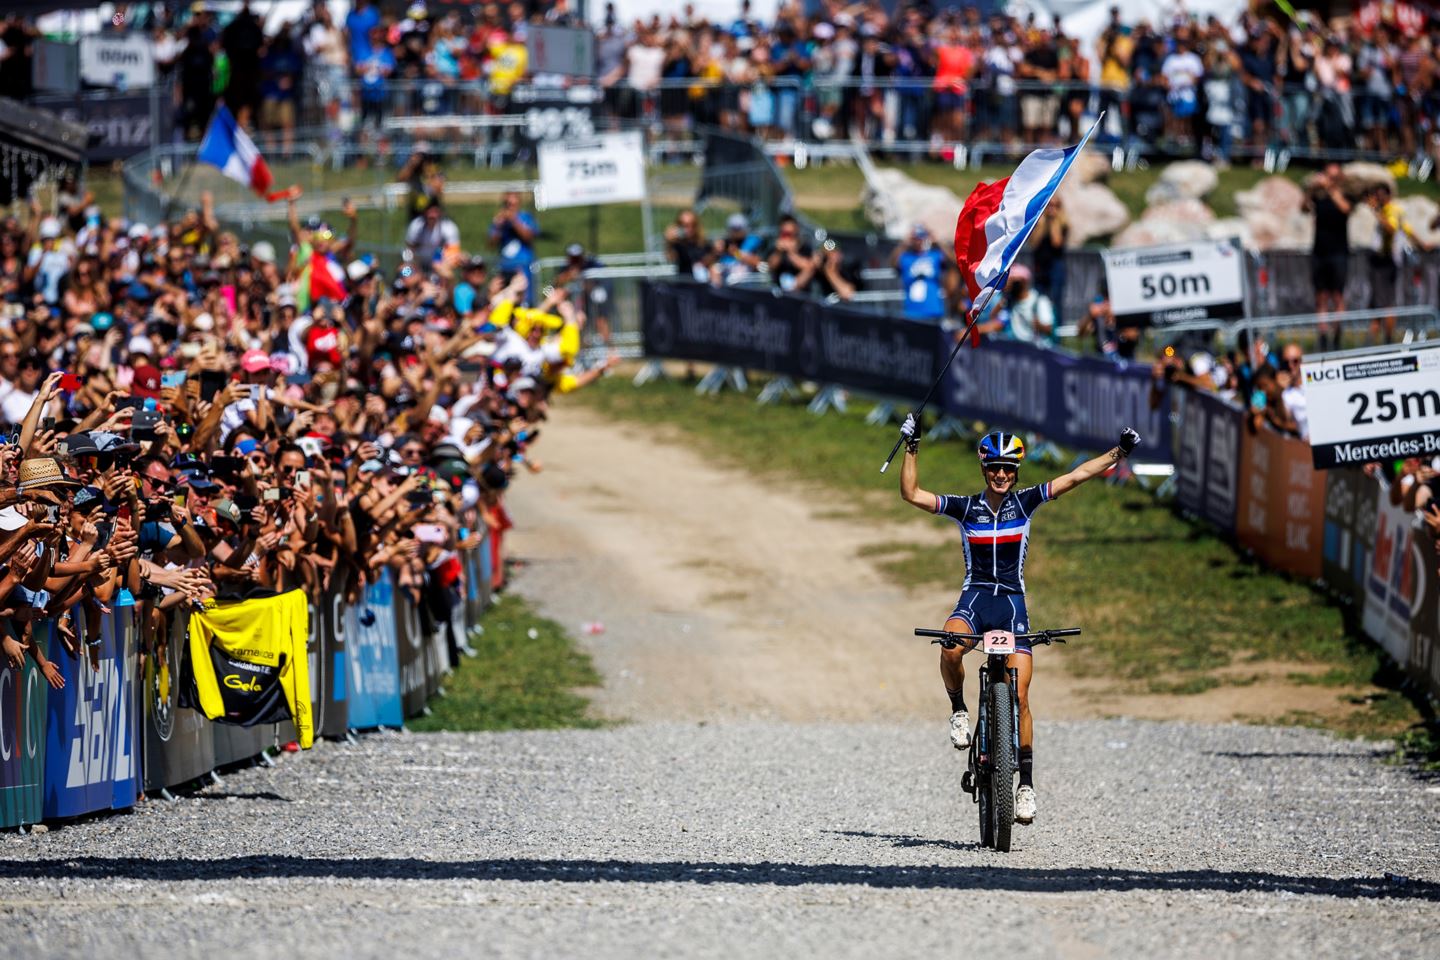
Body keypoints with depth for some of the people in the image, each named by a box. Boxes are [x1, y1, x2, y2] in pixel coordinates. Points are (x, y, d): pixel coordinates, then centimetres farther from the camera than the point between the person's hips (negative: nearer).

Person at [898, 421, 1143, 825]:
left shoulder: (1025, 502, 4)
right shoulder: (966, 507, 2)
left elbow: (1074, 477, 2)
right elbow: (911, 493, -5)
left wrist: (1118, 452, -5)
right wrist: (912, 448, -13)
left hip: (1012, 602, 0)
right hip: (975, 597, 0)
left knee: (1019, 697, -7)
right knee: (951, 649, -36)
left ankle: (1026, 782, 0)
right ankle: (958, 710, -8)